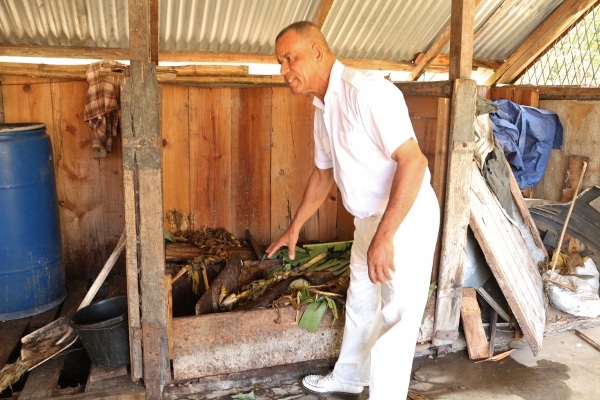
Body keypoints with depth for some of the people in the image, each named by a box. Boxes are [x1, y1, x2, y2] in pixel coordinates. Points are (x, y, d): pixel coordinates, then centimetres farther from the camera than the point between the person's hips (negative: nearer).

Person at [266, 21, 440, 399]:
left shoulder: (366, 91, -22)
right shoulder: (322, 109, 7)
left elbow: (414, 161, -28)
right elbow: (323, 174, 19)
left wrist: (384, 237, -29)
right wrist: (295, 227, 25)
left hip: (407, 219, -9)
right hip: (369, 220, 9)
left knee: (394, 320, 1)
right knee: (360, 304, 23)